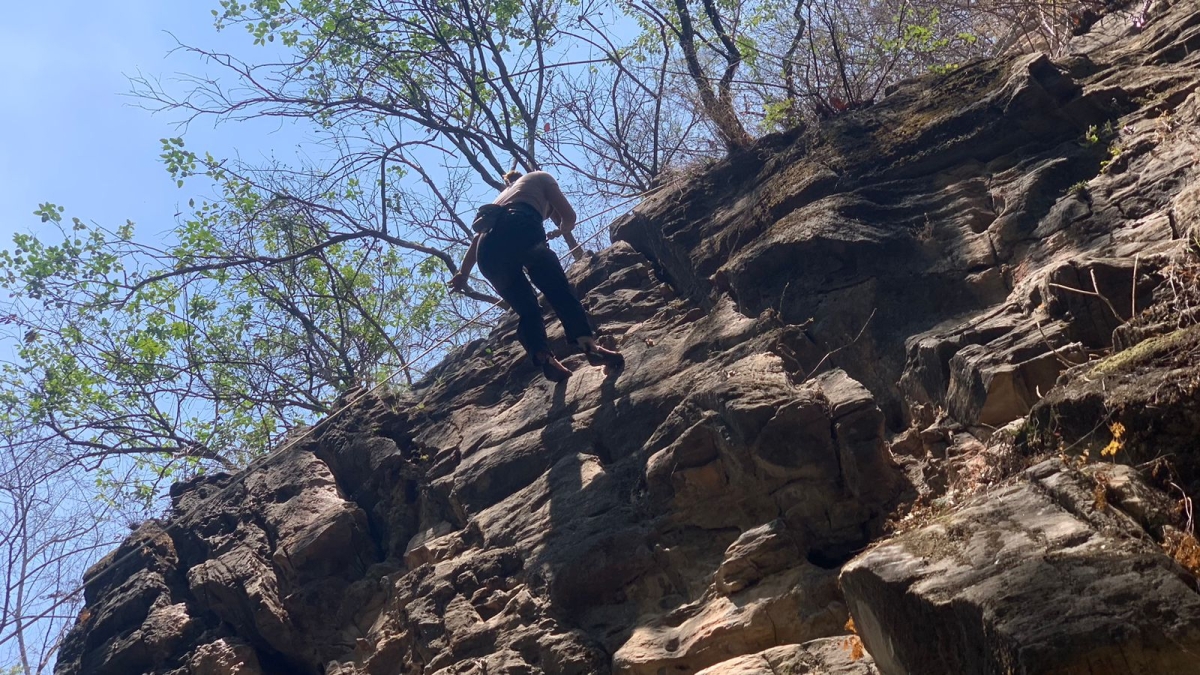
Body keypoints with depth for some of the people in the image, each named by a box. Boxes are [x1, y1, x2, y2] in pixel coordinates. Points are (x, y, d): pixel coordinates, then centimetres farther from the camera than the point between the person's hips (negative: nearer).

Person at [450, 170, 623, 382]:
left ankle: (544, 359, -18)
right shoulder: (539, 177, 32)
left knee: (527, 311, 8)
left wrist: (464, 273, 47)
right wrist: (563, 229, 43)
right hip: (520, 230, -5)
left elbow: (478, 237, 40)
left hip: (488, 253, 5)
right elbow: (568, 215, 21)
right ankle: (588, 344, -35)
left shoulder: (502, 196, 45)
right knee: (560, 291, -11)